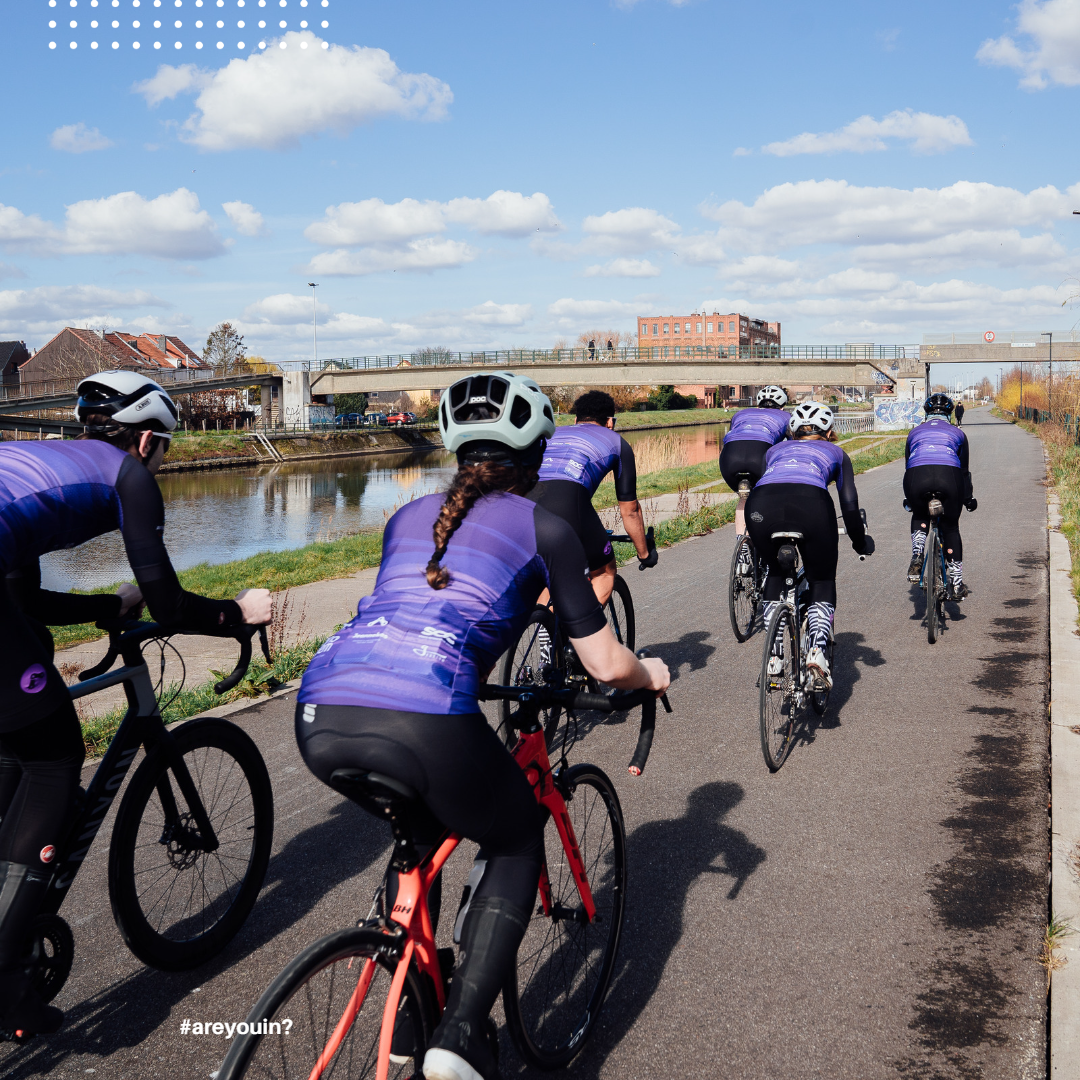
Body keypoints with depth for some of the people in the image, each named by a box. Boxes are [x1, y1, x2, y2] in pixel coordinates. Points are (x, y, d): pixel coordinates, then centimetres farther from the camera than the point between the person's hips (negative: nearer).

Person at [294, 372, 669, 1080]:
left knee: (422, 826, 36)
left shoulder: (408, 516, 27)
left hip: (320, 718, 6)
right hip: (424, 723, -5)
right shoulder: (542, 526, 14)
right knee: (517, 844, 25)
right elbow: (607, 665, 14)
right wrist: (651, 675, 37)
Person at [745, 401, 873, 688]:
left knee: (776, 574, 29)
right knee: (823, 584, 19)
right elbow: (849, 504, 29)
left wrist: (757, 538, 53)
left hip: (761, 506, 2)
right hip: (810, 503, -2)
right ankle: (818, 650, -5)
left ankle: (772, 657, 20)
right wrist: (861, 541, 44)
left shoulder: (775, 449, 38)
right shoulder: (835, 453, 34)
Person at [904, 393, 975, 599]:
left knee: (919, 518, 30)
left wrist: (908, 498, 46)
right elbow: (964, 469, 34)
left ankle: (916, 558, 4)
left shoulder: (915, 432, 31)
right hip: (949, 477, 0)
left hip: (917, 476, 0)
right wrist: (968, 497, 46)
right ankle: (956, 584, 18)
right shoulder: (957, 433, 29)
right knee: (951, 528, 18)